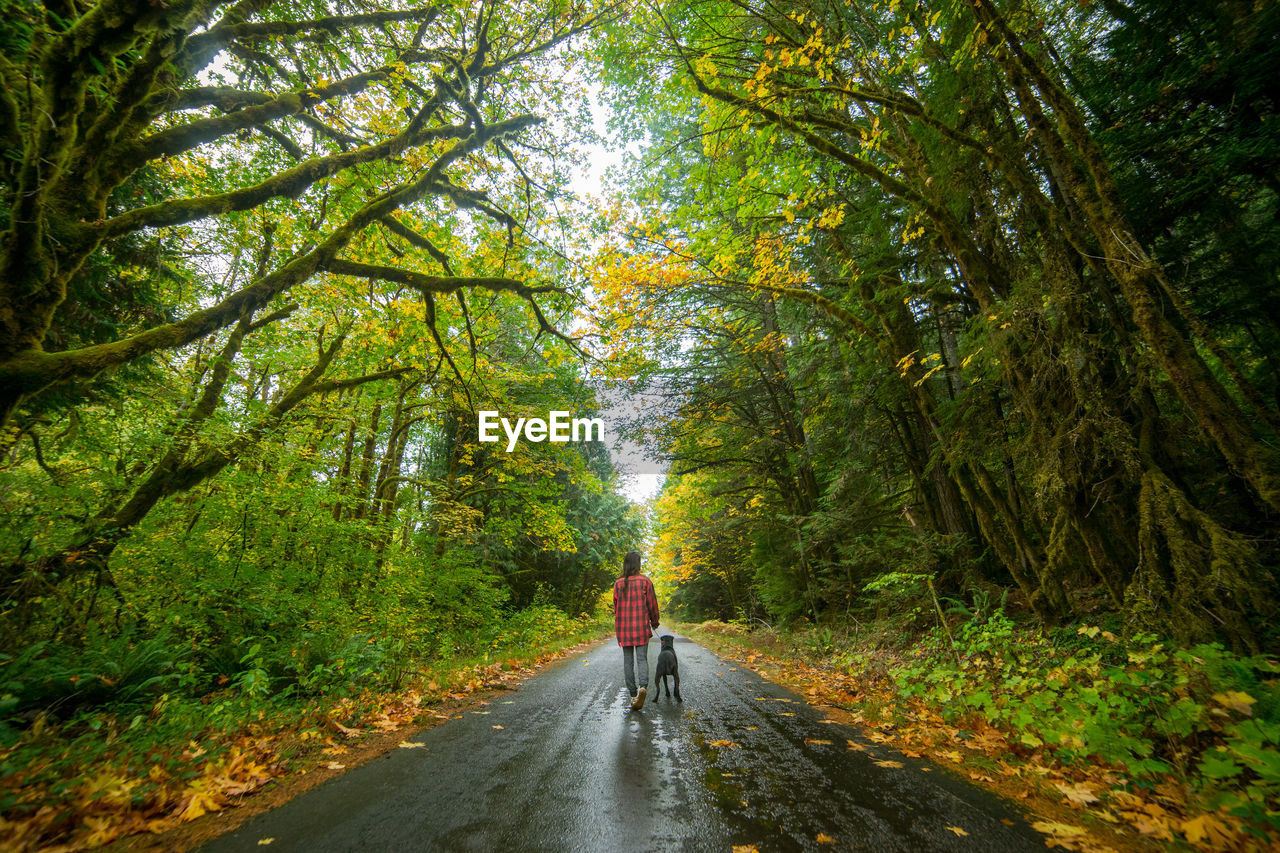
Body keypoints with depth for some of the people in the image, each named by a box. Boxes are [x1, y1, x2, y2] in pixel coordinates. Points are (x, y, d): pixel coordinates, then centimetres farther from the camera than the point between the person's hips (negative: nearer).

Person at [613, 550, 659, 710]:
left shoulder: (618, 583, 1)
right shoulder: (645, 581, -5)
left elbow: (616, 606, 9)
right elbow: (652, 604, -1)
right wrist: (654, 622, 15)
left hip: (623, 627, 2)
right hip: (641, 626, -2)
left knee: (628, 661, 10)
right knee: (642, 659, 2)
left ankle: (633, 694, 10)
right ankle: (643, 686, -22)